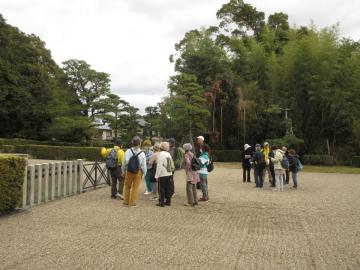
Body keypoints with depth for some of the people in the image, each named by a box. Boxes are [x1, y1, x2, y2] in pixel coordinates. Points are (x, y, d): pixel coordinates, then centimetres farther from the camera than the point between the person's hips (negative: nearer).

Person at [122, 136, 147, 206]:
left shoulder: (128, 151, -13)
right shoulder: (142, 153, -13)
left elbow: (124, 162, -5)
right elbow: (143, 165, -7)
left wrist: (123, 171, 8)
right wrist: (144, 173, 8)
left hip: (129, 172, 1)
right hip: (138, 172, -1)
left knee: (127, 186, 16)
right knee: (135, 187, 10)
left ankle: (126, 201, 26)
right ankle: (132, 202, 14)